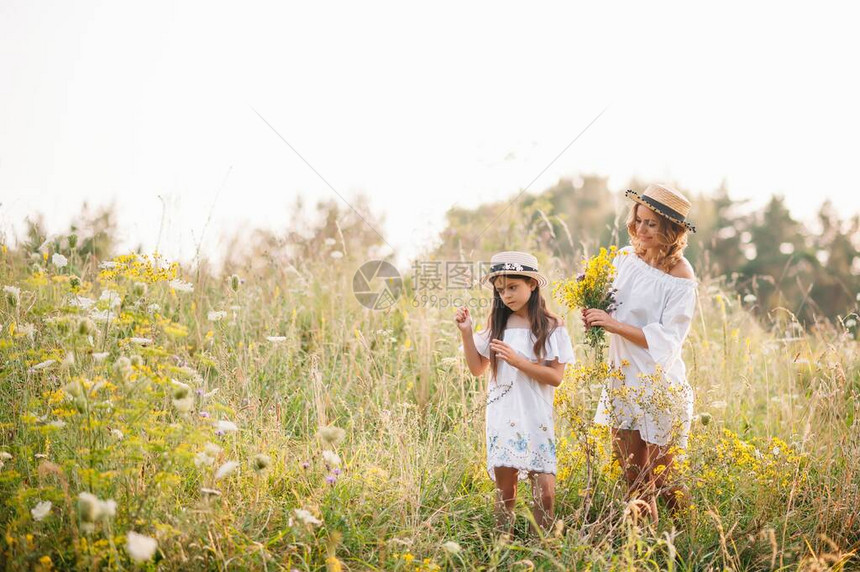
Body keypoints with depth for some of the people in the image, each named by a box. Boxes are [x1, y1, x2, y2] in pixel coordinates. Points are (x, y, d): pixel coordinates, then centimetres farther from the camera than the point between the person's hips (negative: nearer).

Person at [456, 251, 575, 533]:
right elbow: (478, 368, 10)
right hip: (502, 417, 2)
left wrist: (518, 361, -17)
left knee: (545, 491, -6)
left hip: (536, 418, -2)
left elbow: (556, 377, -7)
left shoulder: (551, 327, -3)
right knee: (505, 490, 5)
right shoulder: (497, 325, 6)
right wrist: (466, 333, -2)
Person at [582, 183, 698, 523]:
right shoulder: (625, 258, 4)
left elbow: (666, 341, -19)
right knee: (632, 477, 13)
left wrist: (615, 325, -25)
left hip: (659, 386, -6)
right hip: (623, 380, 6)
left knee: (658, 479, 4)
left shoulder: (680, 277, -14)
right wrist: (594, 313, -4)